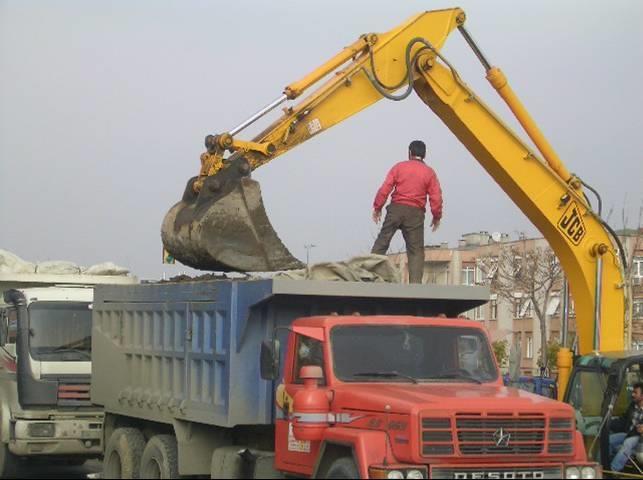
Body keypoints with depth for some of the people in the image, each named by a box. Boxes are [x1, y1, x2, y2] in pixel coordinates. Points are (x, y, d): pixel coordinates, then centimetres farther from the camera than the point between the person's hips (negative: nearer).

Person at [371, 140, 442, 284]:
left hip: (396, 208, 0)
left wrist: (377, 207, 7)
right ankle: (415, 283, -5)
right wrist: (437, 217, 11)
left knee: (382, 241, 9)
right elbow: (436, 197, -1)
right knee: (416, 250, 3)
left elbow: (384, 189, -1)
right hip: (416, 213, 0)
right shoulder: (429, 172, 4)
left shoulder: (399, 167, 4)